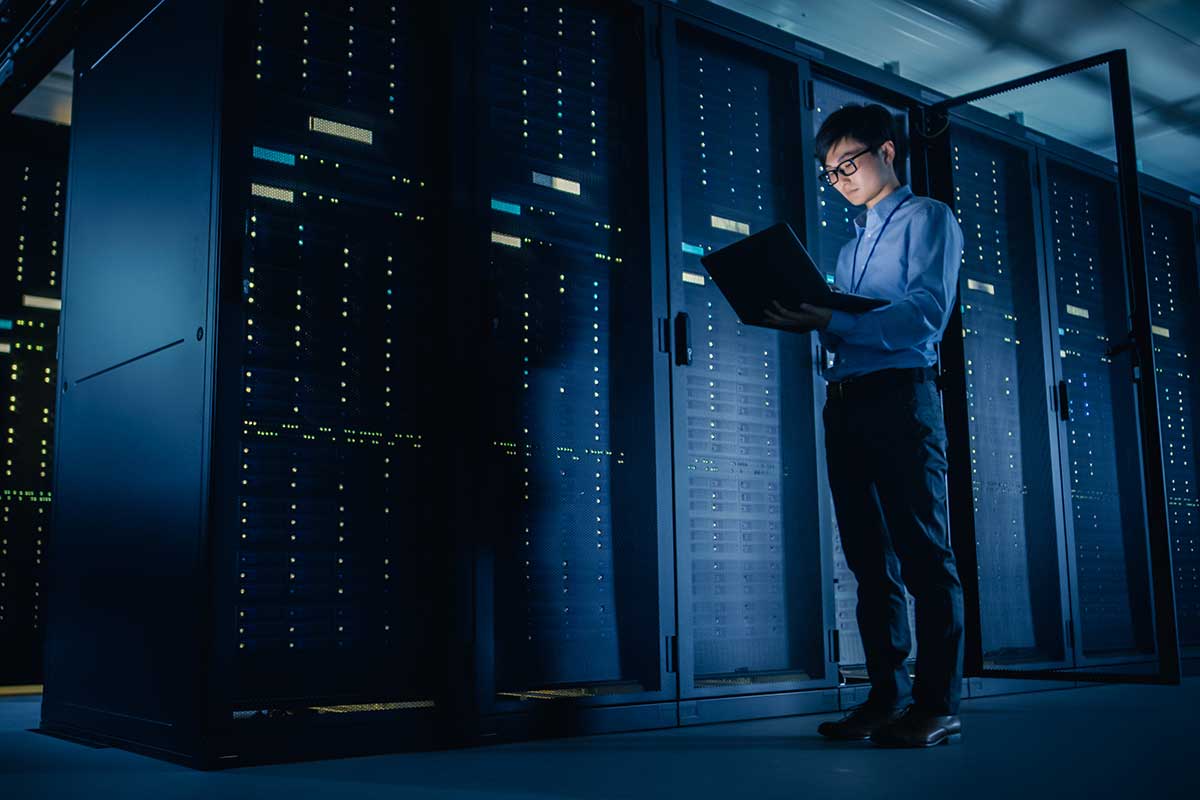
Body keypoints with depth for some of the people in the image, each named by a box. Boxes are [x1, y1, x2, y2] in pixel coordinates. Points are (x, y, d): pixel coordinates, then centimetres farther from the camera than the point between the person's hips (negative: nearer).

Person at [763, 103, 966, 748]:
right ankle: (887, 696, 12)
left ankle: (938, 705, -3)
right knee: (871, 559, 7)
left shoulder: (928, 219, 3)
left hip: (901, 398, -7)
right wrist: (804, 320, -2)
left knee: (923, 553, -6)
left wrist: (830, 323, -20)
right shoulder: (851, 246, 26)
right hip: (844, 403, 8)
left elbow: (926, 315, -12)